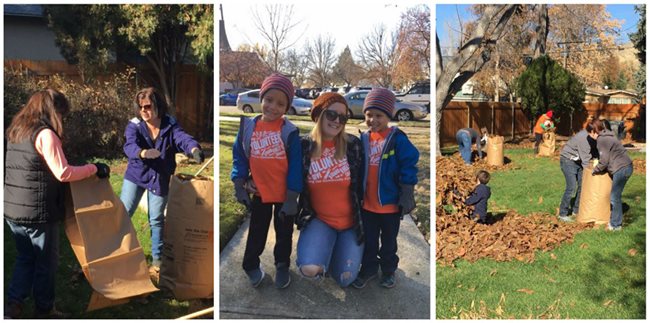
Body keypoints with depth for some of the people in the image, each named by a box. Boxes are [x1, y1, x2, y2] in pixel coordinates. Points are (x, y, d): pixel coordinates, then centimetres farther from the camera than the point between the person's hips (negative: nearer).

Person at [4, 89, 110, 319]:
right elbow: (63, 173, -20)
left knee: (25, 258, 21)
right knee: (46, 262, 9)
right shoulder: (45, 134, -16)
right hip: (38, 212, -8)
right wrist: (94, 169, -11)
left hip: (12, 209, 8)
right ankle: (44, 311, 22)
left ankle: (12, 305, 14)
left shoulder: (15, 132, 11)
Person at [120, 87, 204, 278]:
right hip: (136, 175, 0)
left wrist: (194, 149, -54)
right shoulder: (134, 126, -14)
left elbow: (183, 138, -30)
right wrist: (143, 153, -56)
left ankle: (157, 260, 24)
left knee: (157, 220, 11)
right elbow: (129, 146, -32)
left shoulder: (170, 125, -12)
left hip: (160, 179, 0)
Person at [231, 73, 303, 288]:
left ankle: (282, 265, 38)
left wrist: (292, 198, -14)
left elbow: (295, 167, -13)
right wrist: (239, 186, -5)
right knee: (256, 232, 18)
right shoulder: (248, 127, -7)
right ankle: (251, 264, 37)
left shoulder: (289, 131, -15)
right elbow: (239, 158, 0)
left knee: (284, 233, 17)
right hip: (259, 193, 2)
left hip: (284, 195, -1)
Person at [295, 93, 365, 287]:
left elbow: (362, 185, 0)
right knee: (310, 269, -25)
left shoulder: (354, 145, -7)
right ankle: (326, 248, 11)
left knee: (345, 280, 2)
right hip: (319, 219, -1)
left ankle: (338, 250, 35)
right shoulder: (304, 146, -9)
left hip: (351, 221, 1)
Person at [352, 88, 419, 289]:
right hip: (367, 203, 3)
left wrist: (406, 197, -14)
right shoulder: (363, 140, 0)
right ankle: (368, 269, 34)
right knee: (369, 241, 16)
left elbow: (408, 168, -13)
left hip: (390, 203, -3)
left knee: (389, 241, 17)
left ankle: (388, 270, 36)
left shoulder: (397, 139, -13)